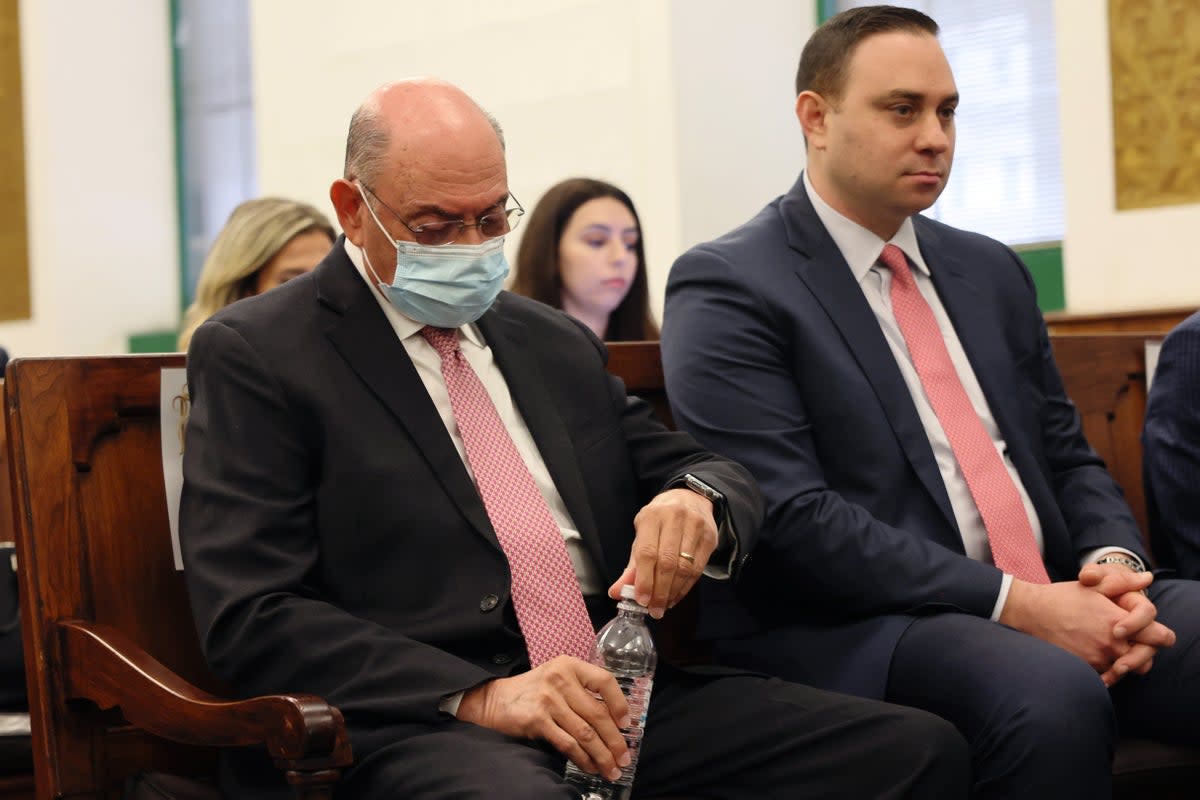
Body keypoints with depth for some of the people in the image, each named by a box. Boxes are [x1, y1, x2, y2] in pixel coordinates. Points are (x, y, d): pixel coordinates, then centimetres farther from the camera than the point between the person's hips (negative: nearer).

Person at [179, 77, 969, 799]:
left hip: (616, 698, 6)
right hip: (413, 727, -6)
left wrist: (697, 500, -7)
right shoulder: (251, 354, 2)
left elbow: (716, 473, 20)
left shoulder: (559, 344, 21)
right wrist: (479, 699, -19)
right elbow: (251, 617, -7)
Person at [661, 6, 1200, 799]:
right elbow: (788, 516, -14)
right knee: (1050, 697, -35)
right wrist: (1014, 603, -17)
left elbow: (1069, 458, 20)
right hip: (855, 628, -6)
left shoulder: (991, 271, 19)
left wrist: (1113, 564, -4)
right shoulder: (728, 287, -4)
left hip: (1056, 600, 7)